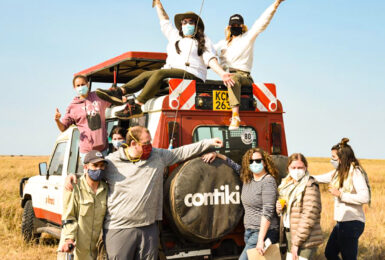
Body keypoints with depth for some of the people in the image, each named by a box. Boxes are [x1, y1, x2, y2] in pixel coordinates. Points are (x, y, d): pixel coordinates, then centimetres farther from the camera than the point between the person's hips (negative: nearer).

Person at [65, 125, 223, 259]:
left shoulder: (158, 156, 7)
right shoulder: (111, 162, -2)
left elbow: (182, 152, 13)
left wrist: (208, 143, 13)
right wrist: (73, 175, -9)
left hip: (149, 228, 3)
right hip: (119, 229, -3)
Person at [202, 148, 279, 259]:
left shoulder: (268, 181, -12)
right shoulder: (247, 178, 11)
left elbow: (268, 212, -19)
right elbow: (234, 165, 30)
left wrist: (261, 240, -24)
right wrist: (216, 154, 22)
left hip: (263, 232, -8)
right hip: (249, 231, 8)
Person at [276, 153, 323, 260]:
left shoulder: (310, 187, -12)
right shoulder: (287, 184, 12)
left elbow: (309, 217, -17)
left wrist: (296, 242, -17)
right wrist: (279, 208, 1)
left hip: (305, 240, -7)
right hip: (289, 234, 7)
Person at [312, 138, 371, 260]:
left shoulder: (355, 172, -15)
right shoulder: (338, 173, 10)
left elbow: (365, 198, -24)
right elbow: (319, 178, 20)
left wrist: (340, 195, -19)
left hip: (351, 223, -9)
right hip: (341, 222, 9)